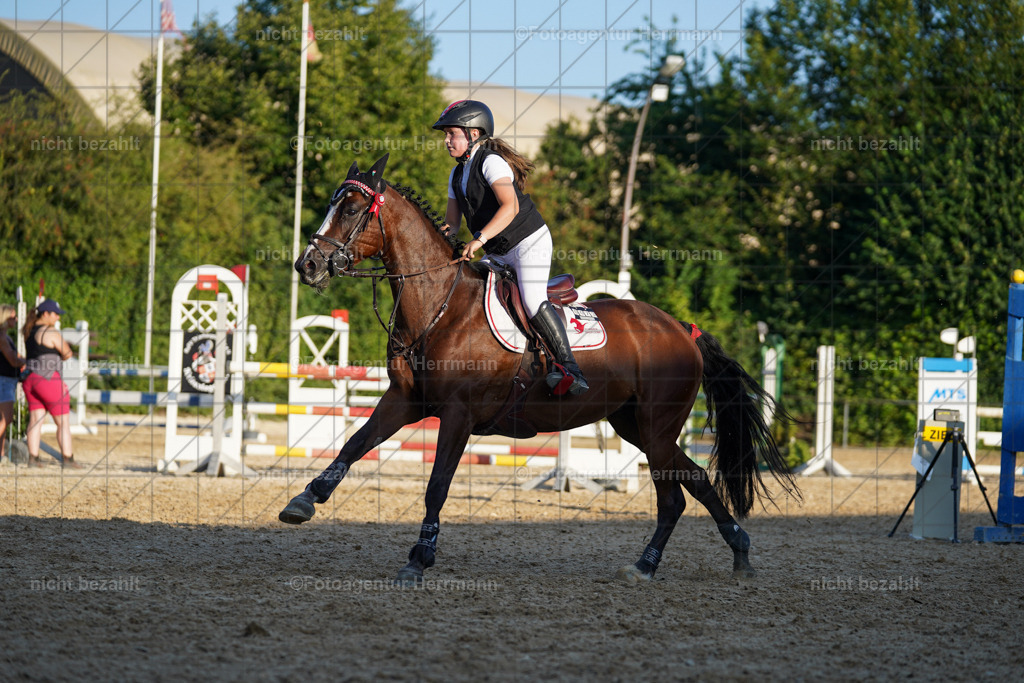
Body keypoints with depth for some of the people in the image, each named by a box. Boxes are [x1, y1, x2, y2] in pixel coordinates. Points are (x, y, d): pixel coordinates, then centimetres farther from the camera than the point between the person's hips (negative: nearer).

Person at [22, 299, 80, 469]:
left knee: (35, 419, 8)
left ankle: (33, 458, 2)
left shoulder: (30, 330, 10)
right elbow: (67, 354, -6)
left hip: (30, 378, 8)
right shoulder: (52, 333, -14)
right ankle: (67, 459, -1)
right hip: (48, 379, -8)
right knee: (63, 422, 0)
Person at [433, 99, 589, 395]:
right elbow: (452, 222, 17)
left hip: (529, 241, -9)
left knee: (532, 299, -24)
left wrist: (480, 238, -39)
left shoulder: (491, 162, -16)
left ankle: (570, 368, -25)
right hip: (499, 254, 9)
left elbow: (510, 206, -30)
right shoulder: (457, 175, 12)